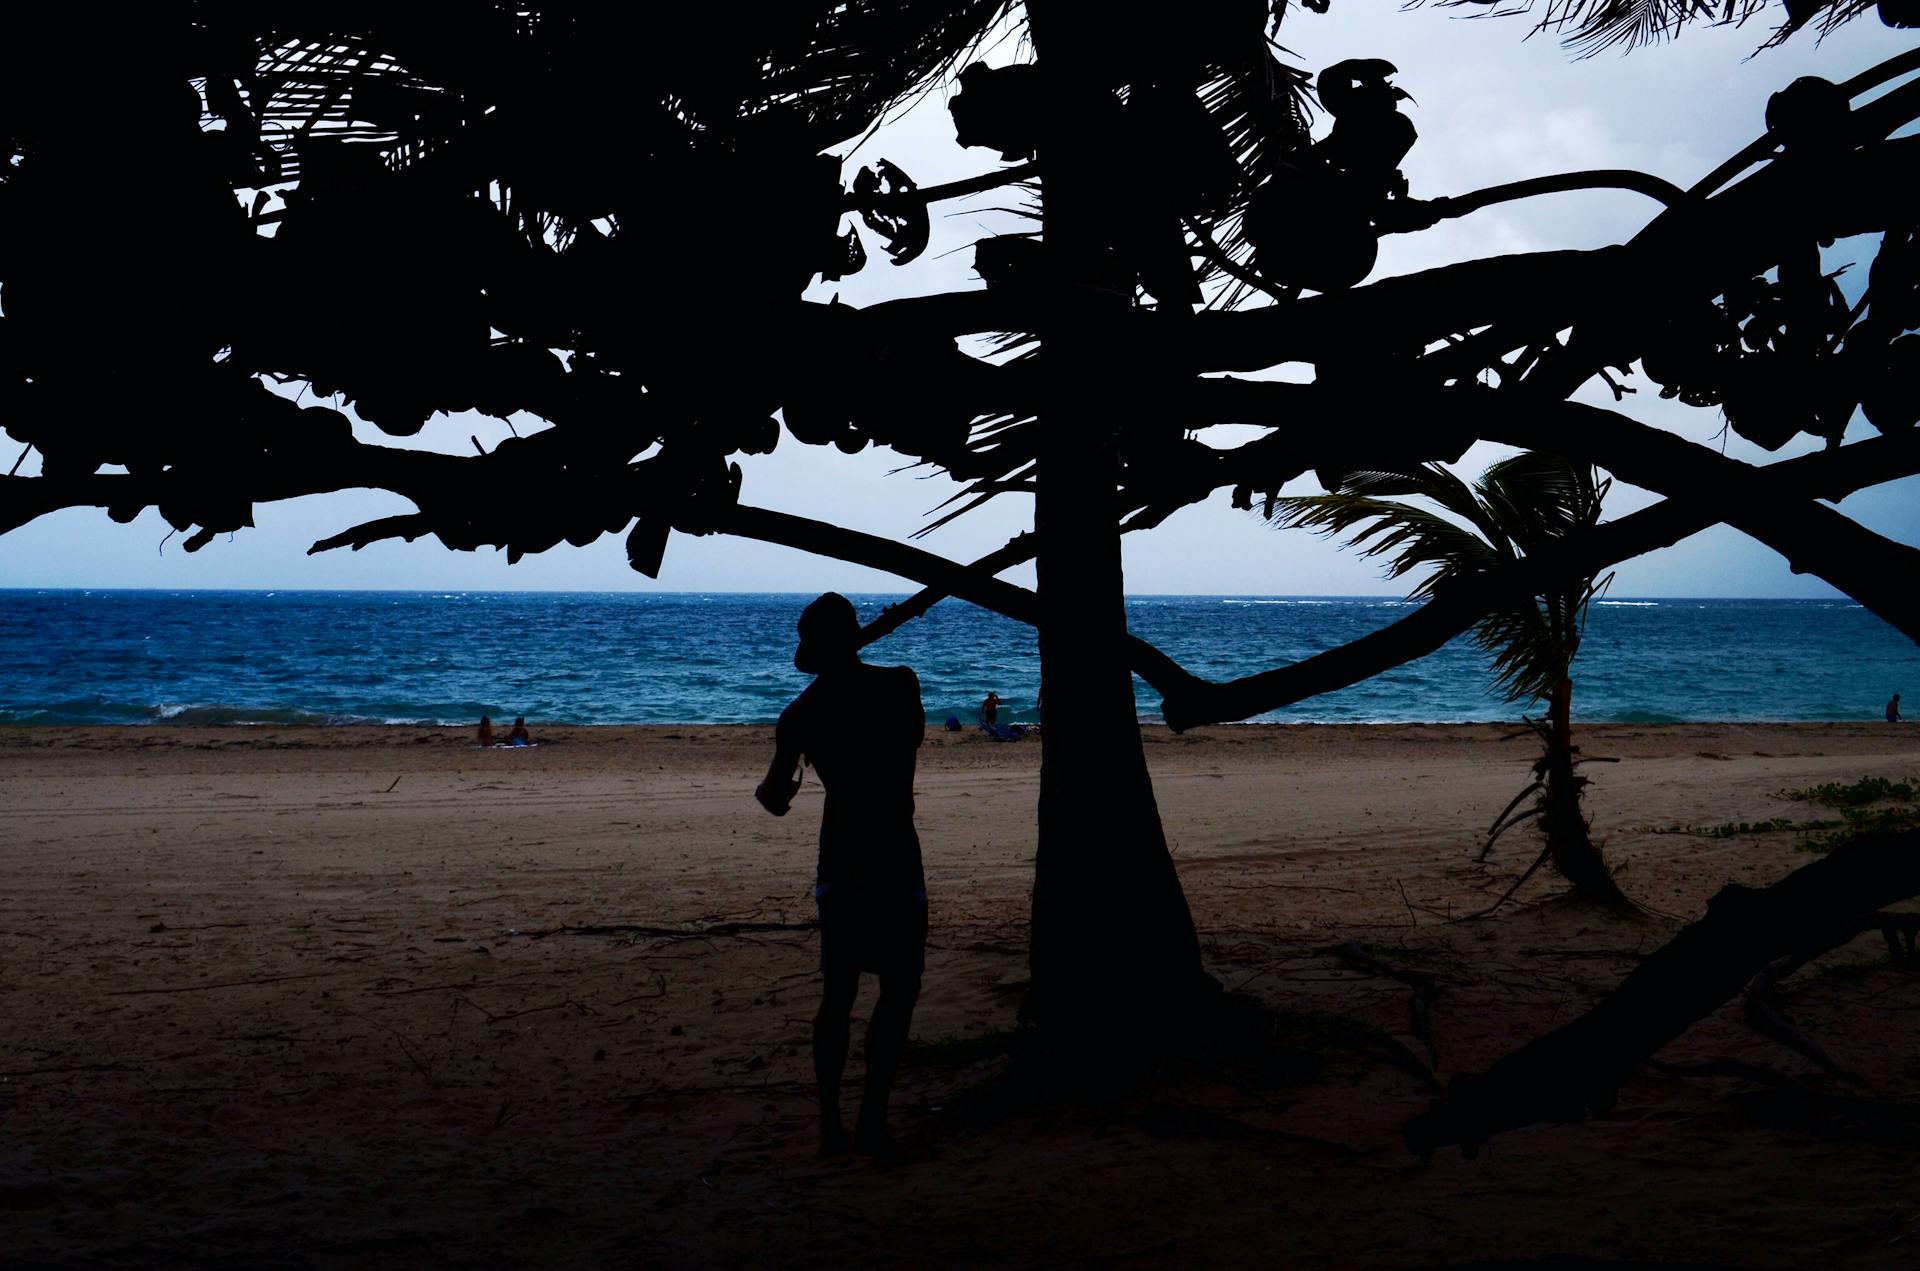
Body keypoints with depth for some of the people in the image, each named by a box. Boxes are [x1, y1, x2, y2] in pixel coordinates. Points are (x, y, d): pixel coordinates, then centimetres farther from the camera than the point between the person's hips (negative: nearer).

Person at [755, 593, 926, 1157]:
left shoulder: (801, 713, -1)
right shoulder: (900, 684, -4)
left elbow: (776, 800, 0)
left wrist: (769, 787, 22)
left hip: (838, 860, 3)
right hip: (892, 857, -3)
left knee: (837, 990, 11)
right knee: (899, 989, 2)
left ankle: (830, 1123, 12)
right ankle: (871, 1120, -6)